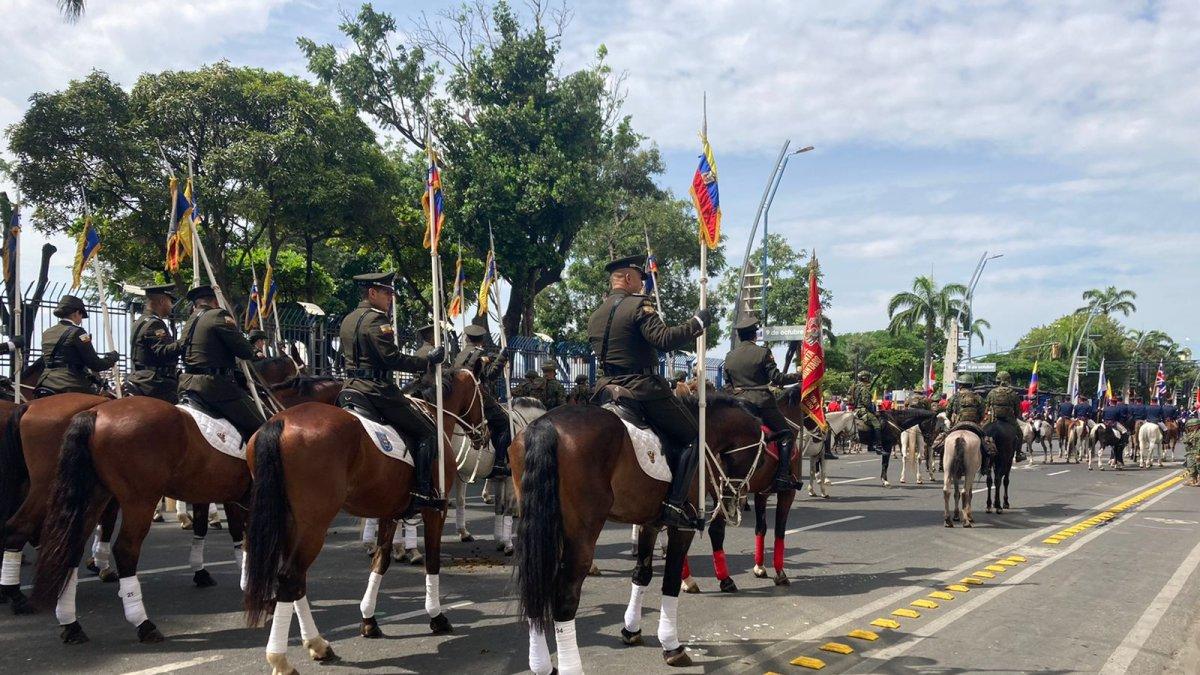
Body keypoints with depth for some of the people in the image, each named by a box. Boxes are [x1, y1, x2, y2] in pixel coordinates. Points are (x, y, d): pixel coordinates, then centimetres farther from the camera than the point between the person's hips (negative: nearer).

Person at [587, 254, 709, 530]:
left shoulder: (594, 316, 15)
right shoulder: (639, 305, -12)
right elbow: (664, 339, -23)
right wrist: (697, 323, -14)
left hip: (608, 386, 9)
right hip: (644, 387, -9)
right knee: (691, 436, 2)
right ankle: (675, 503, -8)